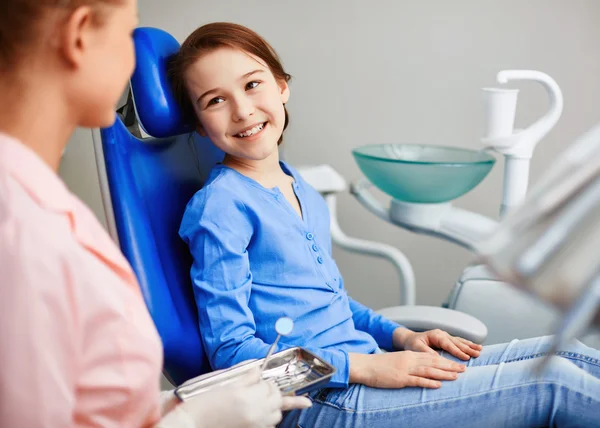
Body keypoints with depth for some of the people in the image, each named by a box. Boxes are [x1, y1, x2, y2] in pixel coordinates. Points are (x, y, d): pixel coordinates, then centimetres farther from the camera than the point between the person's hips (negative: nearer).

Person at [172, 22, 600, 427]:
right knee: (553, 382, -12)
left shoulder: (305, 193, 11)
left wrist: (400, 336, 6)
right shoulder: (220, 206, -14)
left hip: (364, 368, 8)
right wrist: (364, 366, -19)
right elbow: (230, 350, -16)